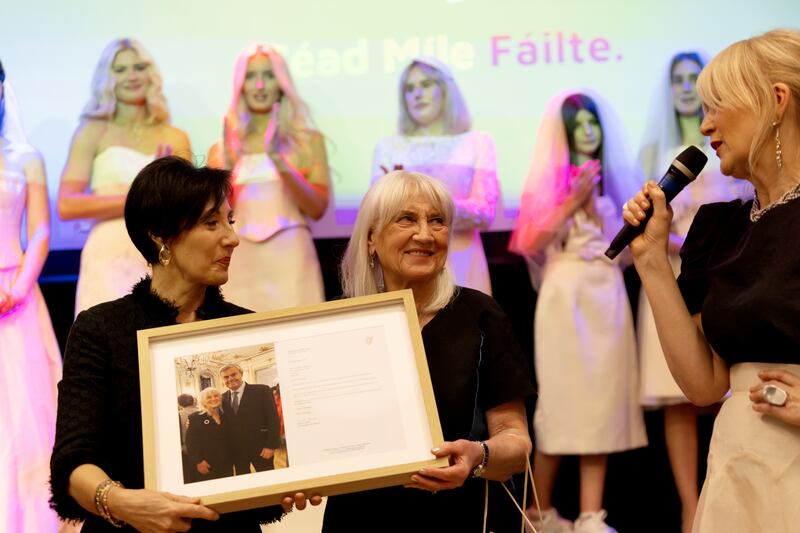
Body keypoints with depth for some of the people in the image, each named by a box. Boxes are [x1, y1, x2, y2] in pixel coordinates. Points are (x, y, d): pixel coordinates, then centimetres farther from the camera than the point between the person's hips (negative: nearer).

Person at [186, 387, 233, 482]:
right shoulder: (195, 418, -4)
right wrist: (198, 462, -16)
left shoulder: (225, 416, 12)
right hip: (206, 467, -5)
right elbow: (191, 442, -10)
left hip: (226, 465, 5)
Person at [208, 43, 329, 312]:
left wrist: (280, 163, -15)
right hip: (240, 263, 1)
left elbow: (318, 208, -5)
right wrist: (228, 164, -4)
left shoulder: (308, 141, 5)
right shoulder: (222, 149, 9)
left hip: (289, 261, -1)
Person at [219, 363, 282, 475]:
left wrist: (271, 445, -14)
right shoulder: (223, 398, 8)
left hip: (260, 448, -4)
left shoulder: (261, 390, -5)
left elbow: (273, 419, -8)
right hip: (236, 451, 4)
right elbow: (225, 424, 12)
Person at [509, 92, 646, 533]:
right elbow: (532, 242, -9)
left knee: (603, 397, -2)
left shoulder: (611, 178, 15)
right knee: (563, 396, -3)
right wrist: (574, 201, -12)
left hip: (608, 296, 4)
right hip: (567, 296, -4)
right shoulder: (550, 178, 1)